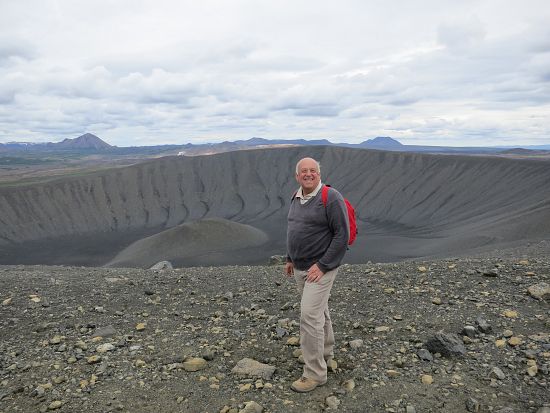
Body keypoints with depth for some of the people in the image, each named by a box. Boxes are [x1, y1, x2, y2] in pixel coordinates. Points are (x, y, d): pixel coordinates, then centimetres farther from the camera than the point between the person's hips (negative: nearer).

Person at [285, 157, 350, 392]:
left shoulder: (331, 197, -17)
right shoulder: (297, 198, 7)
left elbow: (342, 235, -20)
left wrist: (322, 265, -21)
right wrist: (290, 258, 17)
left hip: (321, 268, -7)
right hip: (300, 267, 8)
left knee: (309, 316, -9)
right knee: (318, 311, 21)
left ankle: (315, 373, 3)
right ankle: (325, 351, 40)